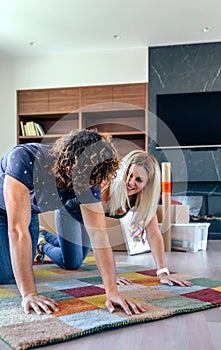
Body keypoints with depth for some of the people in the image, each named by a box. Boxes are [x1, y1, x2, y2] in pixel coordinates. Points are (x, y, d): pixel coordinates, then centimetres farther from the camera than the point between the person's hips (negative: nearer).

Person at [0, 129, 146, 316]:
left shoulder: (88, 180, -27)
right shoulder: (24, 160, -43)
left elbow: (99, 236, -27)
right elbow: (18, 230, -44)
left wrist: (113, 293, -35)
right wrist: (29, 294, -44)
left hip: (30, 212, 4)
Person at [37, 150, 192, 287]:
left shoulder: (144, 197, -28)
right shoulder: (105, 184, -44)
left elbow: (154, 234, -27)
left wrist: (163, 272, -35)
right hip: (69, 207, -5)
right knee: (71, 264, -3)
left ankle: (43, 234, 47)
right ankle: (42, 245, 26)